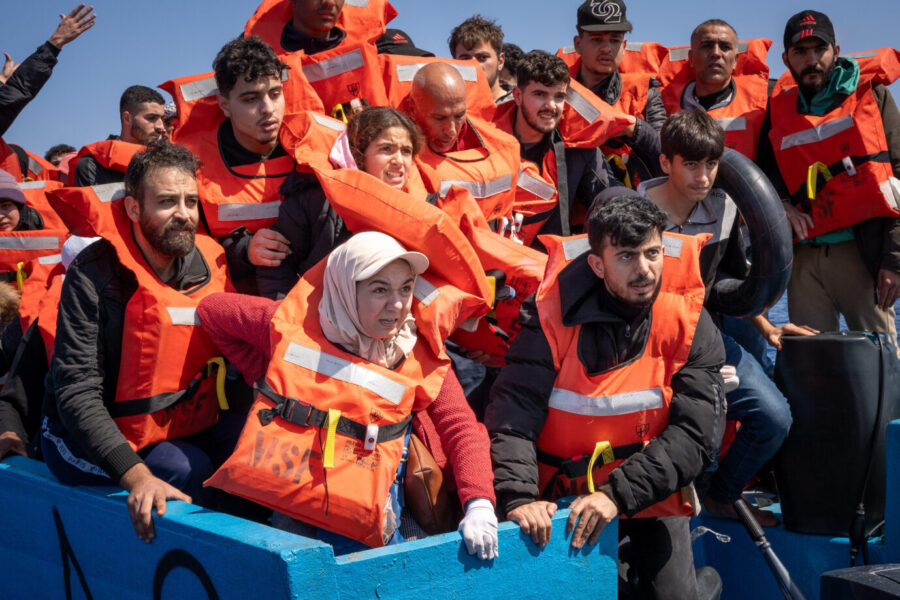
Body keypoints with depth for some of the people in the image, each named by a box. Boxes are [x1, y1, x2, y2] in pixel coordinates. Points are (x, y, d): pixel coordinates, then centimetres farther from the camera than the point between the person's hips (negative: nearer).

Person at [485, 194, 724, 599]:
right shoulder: (553, 316, -11)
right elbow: (513, 416, -17)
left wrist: (618, 495, -25)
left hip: (650, 503, 0)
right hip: (559, 502, 0)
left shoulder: (690, 326, -9)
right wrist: (518, 497, -33)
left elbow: (695, 432, -15)